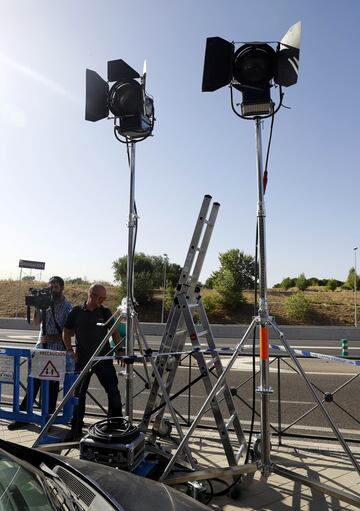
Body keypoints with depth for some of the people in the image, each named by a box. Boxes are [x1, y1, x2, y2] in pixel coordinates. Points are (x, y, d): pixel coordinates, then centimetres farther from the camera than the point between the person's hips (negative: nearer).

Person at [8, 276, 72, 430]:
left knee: (52, 384, 5)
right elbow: (37, 322, 6)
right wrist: (37, 308, -9)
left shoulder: (67, 307, -7)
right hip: (41, 348, 4)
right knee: (33, 381, 7)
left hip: (56, 351, -4)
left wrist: (51, 337, -16)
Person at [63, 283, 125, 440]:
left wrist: (119, 349, -8)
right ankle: (76, 429, 22)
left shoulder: (105, 312, 1)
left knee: (113, 392, 0)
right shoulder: (76, 312, -1)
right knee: (79, 394, 7)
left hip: (104, 359, 1)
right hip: (82, 360, 0)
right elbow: (66, 333, 9)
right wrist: (70, 351, -1)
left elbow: (114, 332, 5)